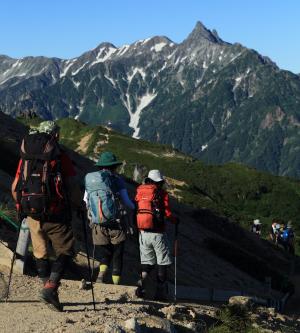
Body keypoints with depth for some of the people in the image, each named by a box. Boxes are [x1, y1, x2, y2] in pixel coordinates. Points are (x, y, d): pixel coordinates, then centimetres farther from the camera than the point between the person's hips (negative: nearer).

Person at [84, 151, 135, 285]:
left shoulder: (89, 179, 6)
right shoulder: (116, 180, -5)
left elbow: (85, 201, 15)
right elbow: (126, 201, -4)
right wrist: (134, 208, 17)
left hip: (97, 225, 3)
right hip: (116, 224, -3)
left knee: (104, 254, 13)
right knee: (117, 256, 10)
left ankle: (101, 274, -12)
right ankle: (116, 284, 8)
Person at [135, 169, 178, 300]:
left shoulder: (139, 192, 6)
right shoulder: (162, 193, -6)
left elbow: (135, 211, 8)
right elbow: (168, 213, -8)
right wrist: (175, 220, 11)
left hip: (143, 233, 4)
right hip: (157, 234, -4)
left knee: (147, 261, 16)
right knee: (162, 262, 9)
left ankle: (141, 282, -5)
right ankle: (160, 291, 8)